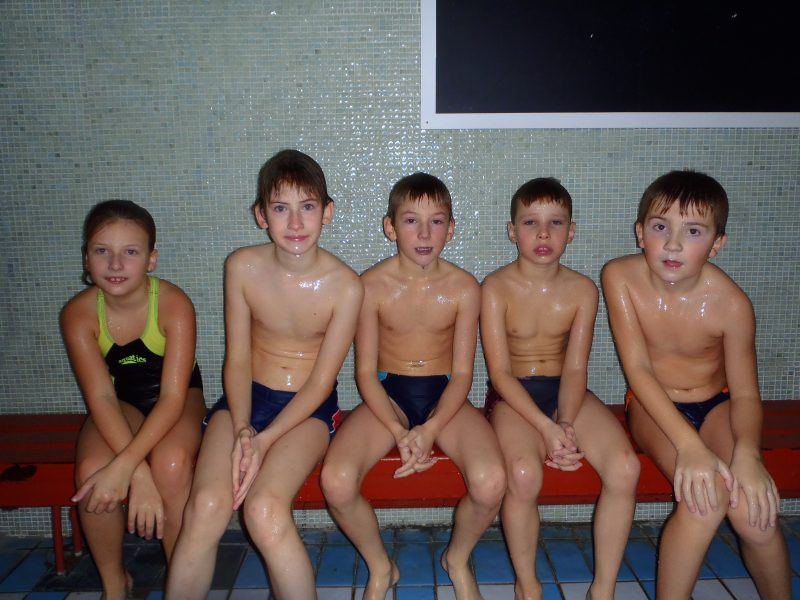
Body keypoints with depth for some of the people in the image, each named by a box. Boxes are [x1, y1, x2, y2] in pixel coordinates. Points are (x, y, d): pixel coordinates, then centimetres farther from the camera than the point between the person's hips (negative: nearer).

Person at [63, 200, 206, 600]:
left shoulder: (174, 304, -24)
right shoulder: (79, 313, -17)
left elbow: (173, 396, -26)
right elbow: (101, 397, -22)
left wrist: (124, 466, -37)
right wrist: (139, 473, -34)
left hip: (177, 400, -2)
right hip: (121, 403, 2)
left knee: (172, 463, -32)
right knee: (90, 469, -26)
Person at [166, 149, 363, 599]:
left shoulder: (345, 286, -14)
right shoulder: (242, 267, -7)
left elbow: (321, 381, -11)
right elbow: (237, 360, -3)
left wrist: (264, 441, -19)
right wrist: (242, 432, -16)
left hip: (309, 407, -2)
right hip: (246, 397, 3)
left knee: (264, 509, -26)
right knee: (207, 505, -22)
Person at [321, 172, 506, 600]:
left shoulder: (463, 288, -6)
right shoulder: (372, 286, -8)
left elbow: (463, 373, -6)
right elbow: (365, 372, -6)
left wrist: (430, 430, -22)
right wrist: (398, 432, -20)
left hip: (445, 395, 0)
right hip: (387, 395, 0)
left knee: (491, 483, -26)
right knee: (336, 480, -25)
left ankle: (458, 558, 12)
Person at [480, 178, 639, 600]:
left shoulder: (582, 290, 0)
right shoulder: (497, 287, -9)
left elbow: (575, 368, -5)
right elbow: (500, 371, -14)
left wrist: (566, 423, -22)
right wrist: (546, 428, -24)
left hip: (566, 391, 3)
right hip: (512, 395, -3)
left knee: (625, 467, -21)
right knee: (524, 474, -32)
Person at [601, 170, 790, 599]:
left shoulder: (731, 303, -18)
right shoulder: (621, 277, -19)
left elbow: (744, 393, -10)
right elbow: (637, 368, -21)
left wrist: (747, 454, -31)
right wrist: (689, 445, -31)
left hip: (716, 405, 1)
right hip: (653, 407, -1)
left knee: (754, 513, -21)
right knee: (705, 497, -28)